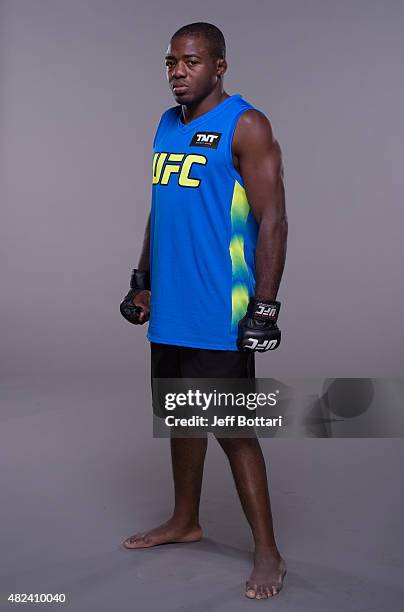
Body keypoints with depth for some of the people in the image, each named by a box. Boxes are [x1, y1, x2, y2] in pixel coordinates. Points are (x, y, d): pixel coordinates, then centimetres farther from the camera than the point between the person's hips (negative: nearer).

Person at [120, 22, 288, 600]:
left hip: (219, 315, -7)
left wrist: (265, 308, -18)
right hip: (170, 310, 7)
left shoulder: (246, 126, -9)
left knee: (233, 428, -3)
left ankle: (268, 553, 10)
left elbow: (272, 221, -14)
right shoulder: (168, 125, 14)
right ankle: (185, 521, 35)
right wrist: (142, 280, 18)